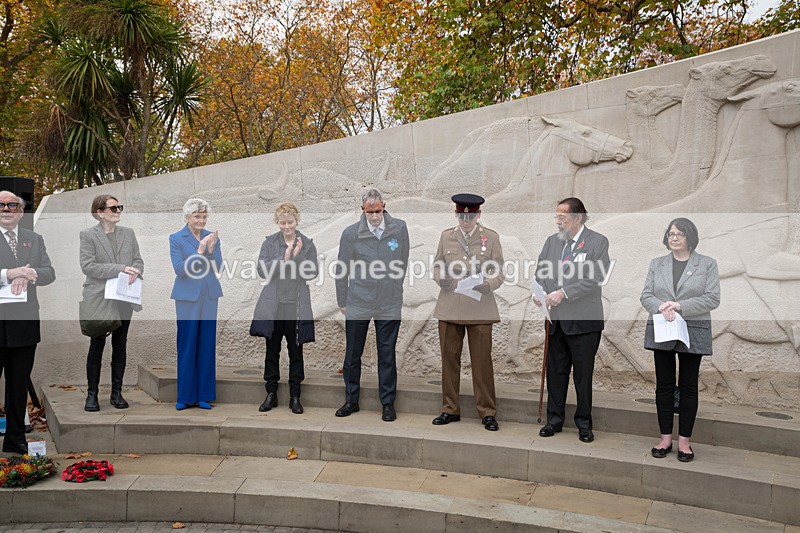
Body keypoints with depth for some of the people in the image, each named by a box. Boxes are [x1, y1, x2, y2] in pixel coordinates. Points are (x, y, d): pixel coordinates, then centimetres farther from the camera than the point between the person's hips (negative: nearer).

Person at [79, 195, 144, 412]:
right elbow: (87, 266, -13)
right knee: (96, 345, 3)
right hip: (99, 299, -4)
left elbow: (138, 260, 9)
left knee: (120, 346, 9)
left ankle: (117, 392, 18)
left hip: (124, 300, 4)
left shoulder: (128, 233, 10)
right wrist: (120, 269, -20)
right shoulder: (88, 235, -3)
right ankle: (92, 394, 13)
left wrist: (134, 272, -14)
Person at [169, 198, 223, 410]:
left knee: (207, 345, 6)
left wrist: (211, 250, -15)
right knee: (186, 344, 1)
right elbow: (180, 270, -11)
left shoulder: (212, 237, 7)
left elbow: (218, 268, 1)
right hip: (188, 298, -3)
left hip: (209, 297, 4)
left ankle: (203, 395, 14)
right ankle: (184, 395, 12)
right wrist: (199, 252, -20)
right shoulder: (176, 238, -3)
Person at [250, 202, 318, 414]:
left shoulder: (307, 244, 3)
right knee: (272, 351, 8)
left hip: (297, 305, 0)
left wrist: (298, 257, -17)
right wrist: (284, 259, -18)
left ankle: (295, 397, 16)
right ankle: (271, 394, 20)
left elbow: (312, 273, -3)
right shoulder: (269, 243, 3)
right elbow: (263, 270, -7)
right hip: (273, 305, 1)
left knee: (296, 351, 6)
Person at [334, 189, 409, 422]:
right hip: (358, 304, 0)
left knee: (387, 357, 7)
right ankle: (351, 401, 27)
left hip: (389, 305, 0)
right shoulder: (351, 234, -7)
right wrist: (342, 302, 8)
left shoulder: (399, 228, -3)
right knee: (352, 355, 10)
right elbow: (342, 270, 3)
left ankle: (388, 403, 20)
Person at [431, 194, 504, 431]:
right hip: (449, 307, 2)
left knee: (482, 360, 0)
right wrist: (441, 279, -9)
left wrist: (487, 285, -18)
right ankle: (450, 409, 21)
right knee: (449, 359, 7)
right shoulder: (446, 236, 9)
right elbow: (437, 266, 14)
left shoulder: (491, 237, 4)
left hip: (480, 308, -2)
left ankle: (487, 413, 12)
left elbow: (499, 272, 3)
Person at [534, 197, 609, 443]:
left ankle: (584, 423, 21)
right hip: (556, 319, 5)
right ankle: (555, 419, 25)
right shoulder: (552, 241, 11)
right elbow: (540, 272, 11)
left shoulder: (597, 242, -5)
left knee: (583, 374, 6)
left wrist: (564, 292, -22)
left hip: (583, 321, -5)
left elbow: (595, 278, -15)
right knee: (555, 372, 12)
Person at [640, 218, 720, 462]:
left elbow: (713, 299, -7)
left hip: (693, 333, -2)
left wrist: (680, 306, -18)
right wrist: (661, 307, -18)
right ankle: (665, 437, 16)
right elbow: (646, 295, 3)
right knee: (664, 385, 7)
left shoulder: (707, 264, 1)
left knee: (688, 387, 6)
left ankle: (684, 440, 15)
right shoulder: (657, 264, 9)